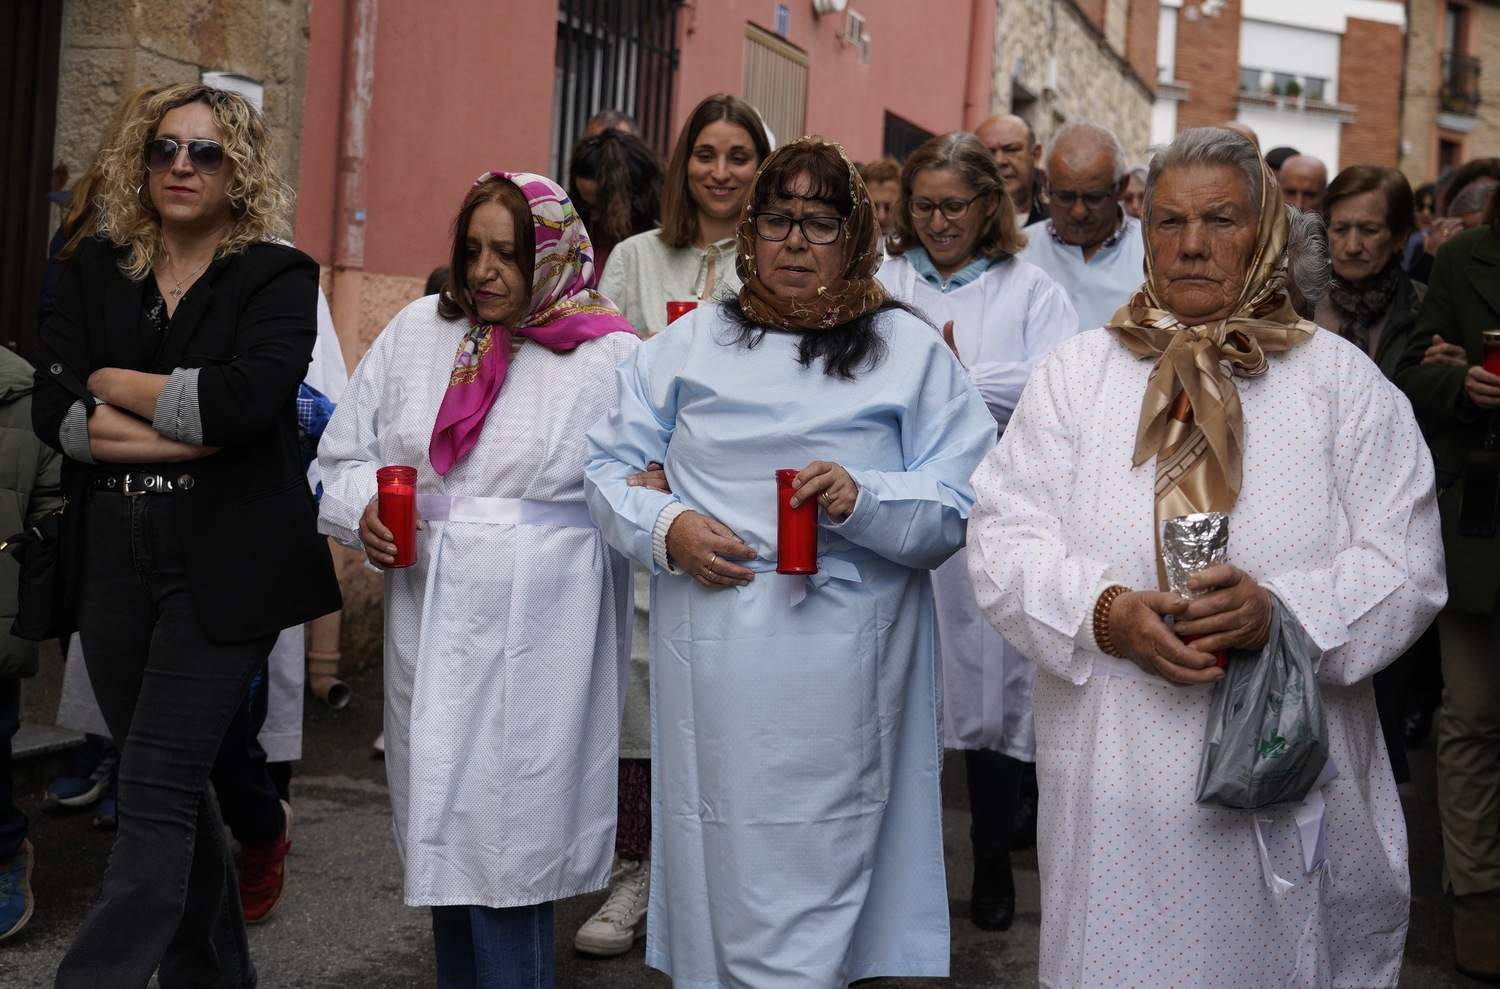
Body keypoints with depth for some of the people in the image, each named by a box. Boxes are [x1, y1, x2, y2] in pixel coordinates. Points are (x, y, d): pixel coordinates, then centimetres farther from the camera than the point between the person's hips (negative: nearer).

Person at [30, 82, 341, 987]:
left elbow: (243, 399, -20)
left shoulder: (278, 279, -3)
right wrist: (177, 437, -14)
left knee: (157, 787, -8)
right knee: (174, 783, 14)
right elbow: (54, 411, -3)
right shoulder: (97, 274, 10)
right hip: (113, 559, 5)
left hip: (223, 564, -5)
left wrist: (113, 383, -7)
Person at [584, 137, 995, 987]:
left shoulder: (911, 350, 6)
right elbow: (613, 463, 13)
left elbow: (962, 504, -1)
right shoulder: (692, 342, 14)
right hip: (713, 671, 2)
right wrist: (665, 528, -7)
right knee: (718, 882, 7)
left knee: (812, 900, -3)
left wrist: (862, 500, -19)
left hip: (841, 674, -2)